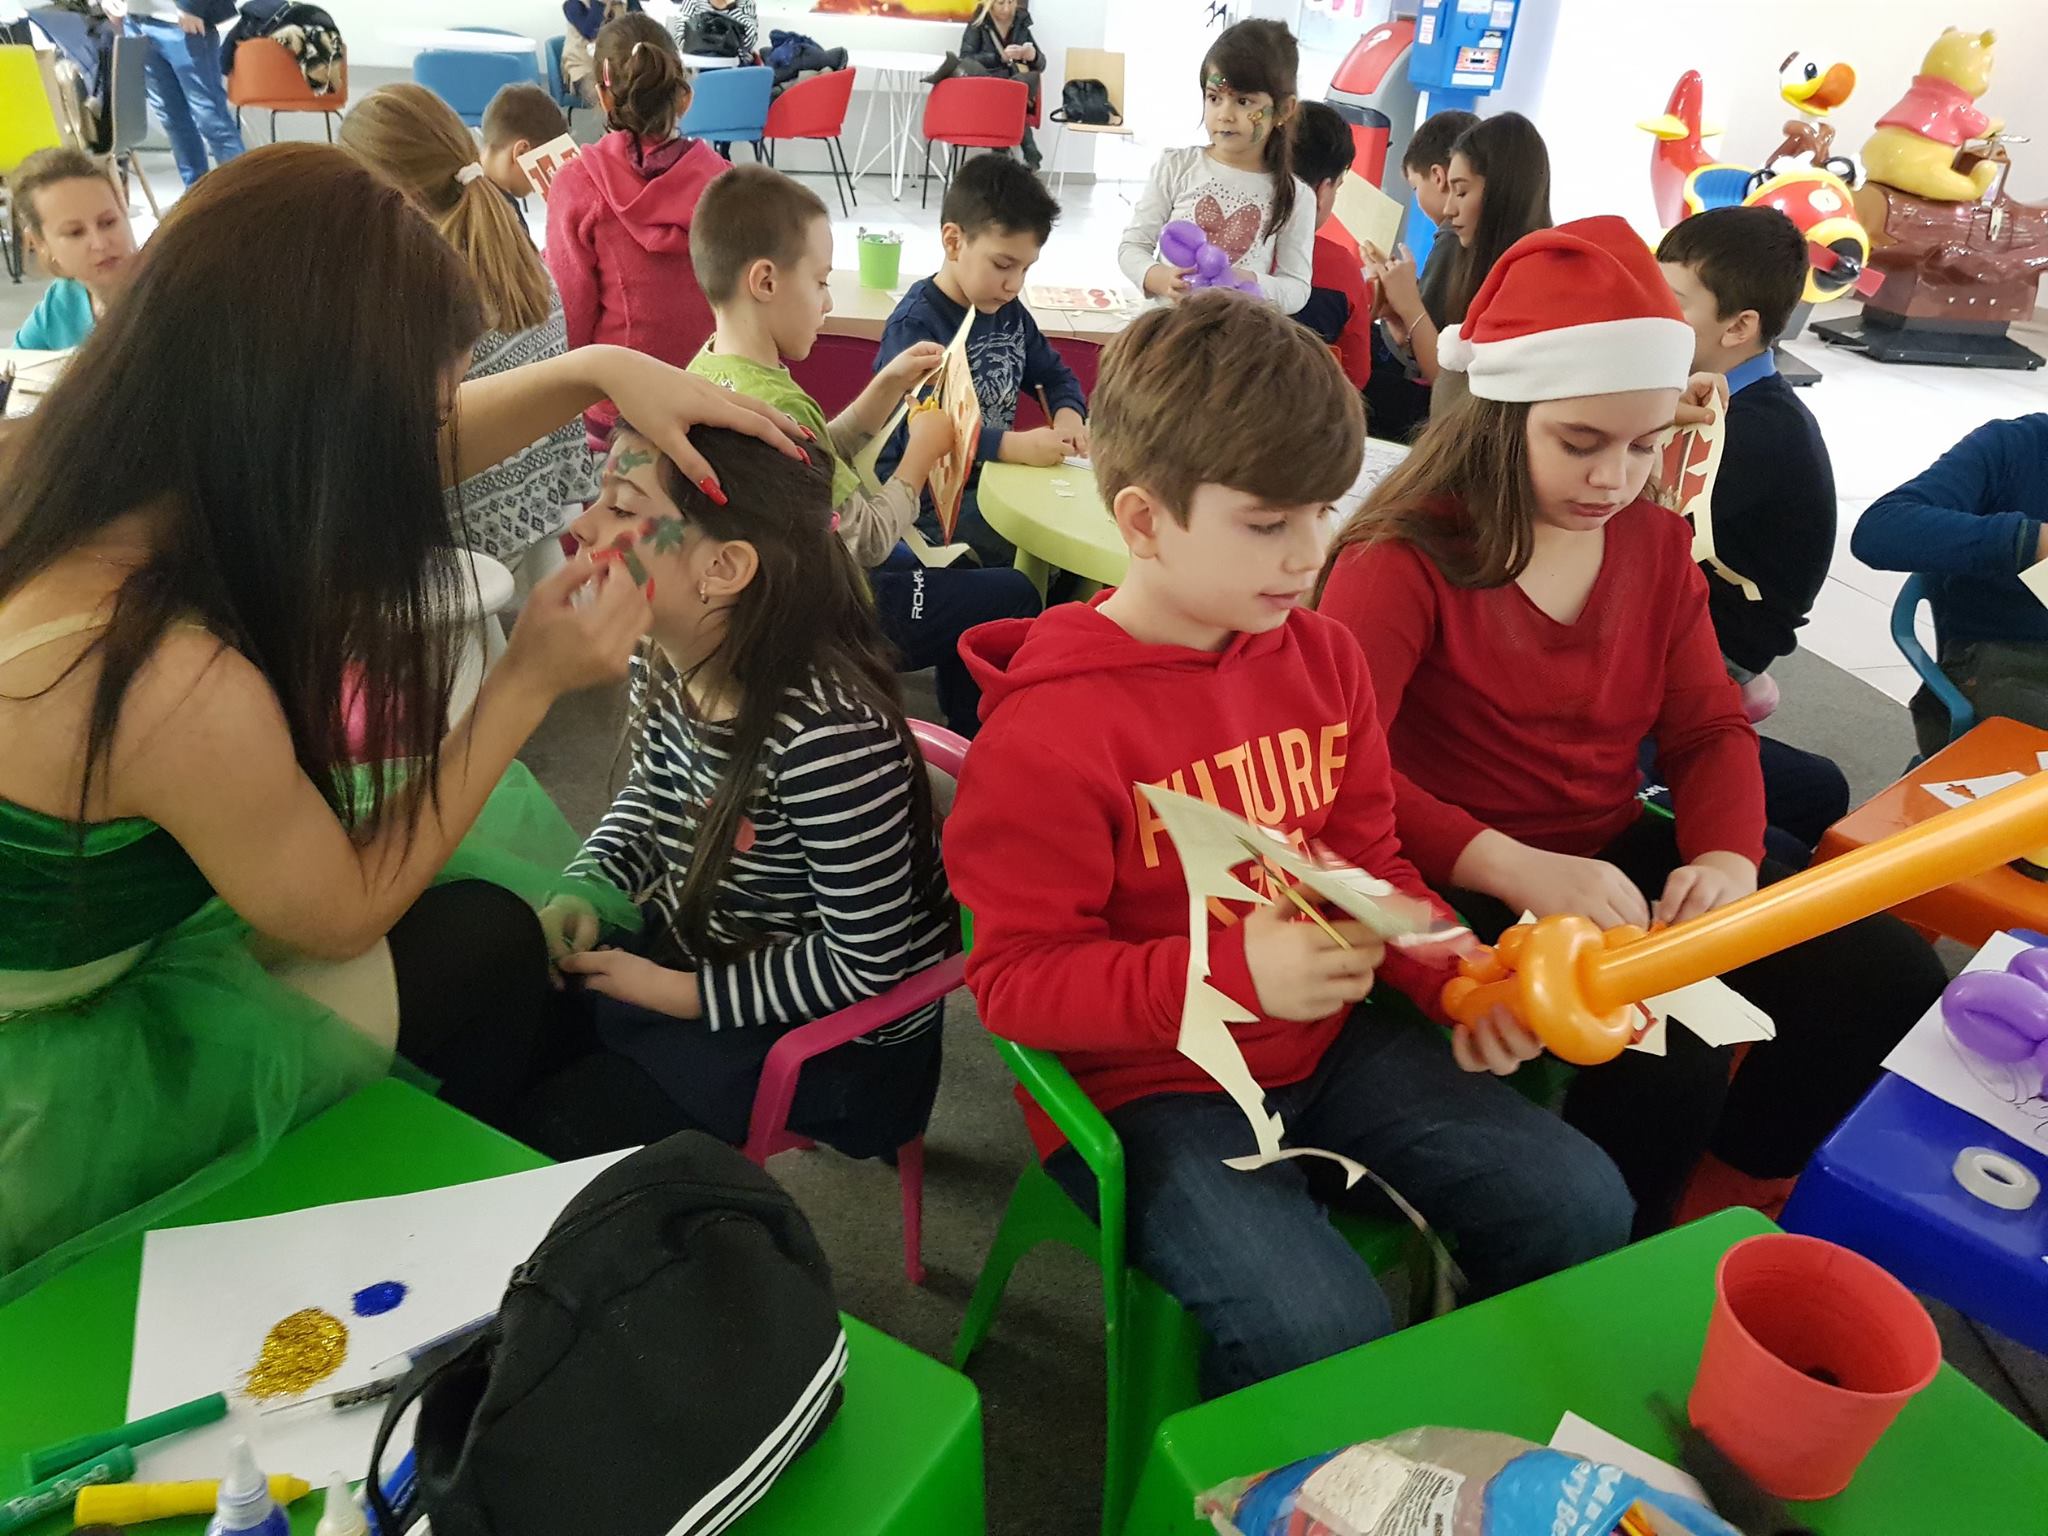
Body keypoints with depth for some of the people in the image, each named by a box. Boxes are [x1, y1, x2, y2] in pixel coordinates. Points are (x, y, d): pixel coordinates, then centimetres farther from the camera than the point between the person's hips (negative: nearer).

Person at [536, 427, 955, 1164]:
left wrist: (681, 994, -18)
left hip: (841, 1025, -7)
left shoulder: (827, 733, -34)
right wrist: (581, 893, -6)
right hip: (699, 948, 7)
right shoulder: (665, 656, -9)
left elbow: (870, 962, -25)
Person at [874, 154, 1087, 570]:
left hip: (993, 480, 8)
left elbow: (1054, 375, 22)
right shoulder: (915, 324, -16)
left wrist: (1068, 413, -3)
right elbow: (918, 434, -27)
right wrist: (1013, 446, -37)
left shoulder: (1009, 310, 10)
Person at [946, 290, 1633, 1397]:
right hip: (1144, 1085, -6)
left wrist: (1451, 968, -9)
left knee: (1580, 1203, 2)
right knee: (1326, 1331, -23)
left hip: (1329, 1033, 7)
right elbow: (1015, 980, -19)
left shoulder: (1322, 655, 1)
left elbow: (1367, 860, 11)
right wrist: (1236, 974, -31)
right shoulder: (1048, 728, -21)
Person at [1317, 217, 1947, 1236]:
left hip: (1622, 859, 8)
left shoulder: (1655, 545, 9)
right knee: (1666, 1068, -28)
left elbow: (1710, 730, 9)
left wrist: (1728, 858, -12)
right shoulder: (1406, 558, -14)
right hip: (1471, 887, -7)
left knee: (1887, 976, -5)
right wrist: (1514, 868, -37)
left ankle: (1725, 1197, 18)